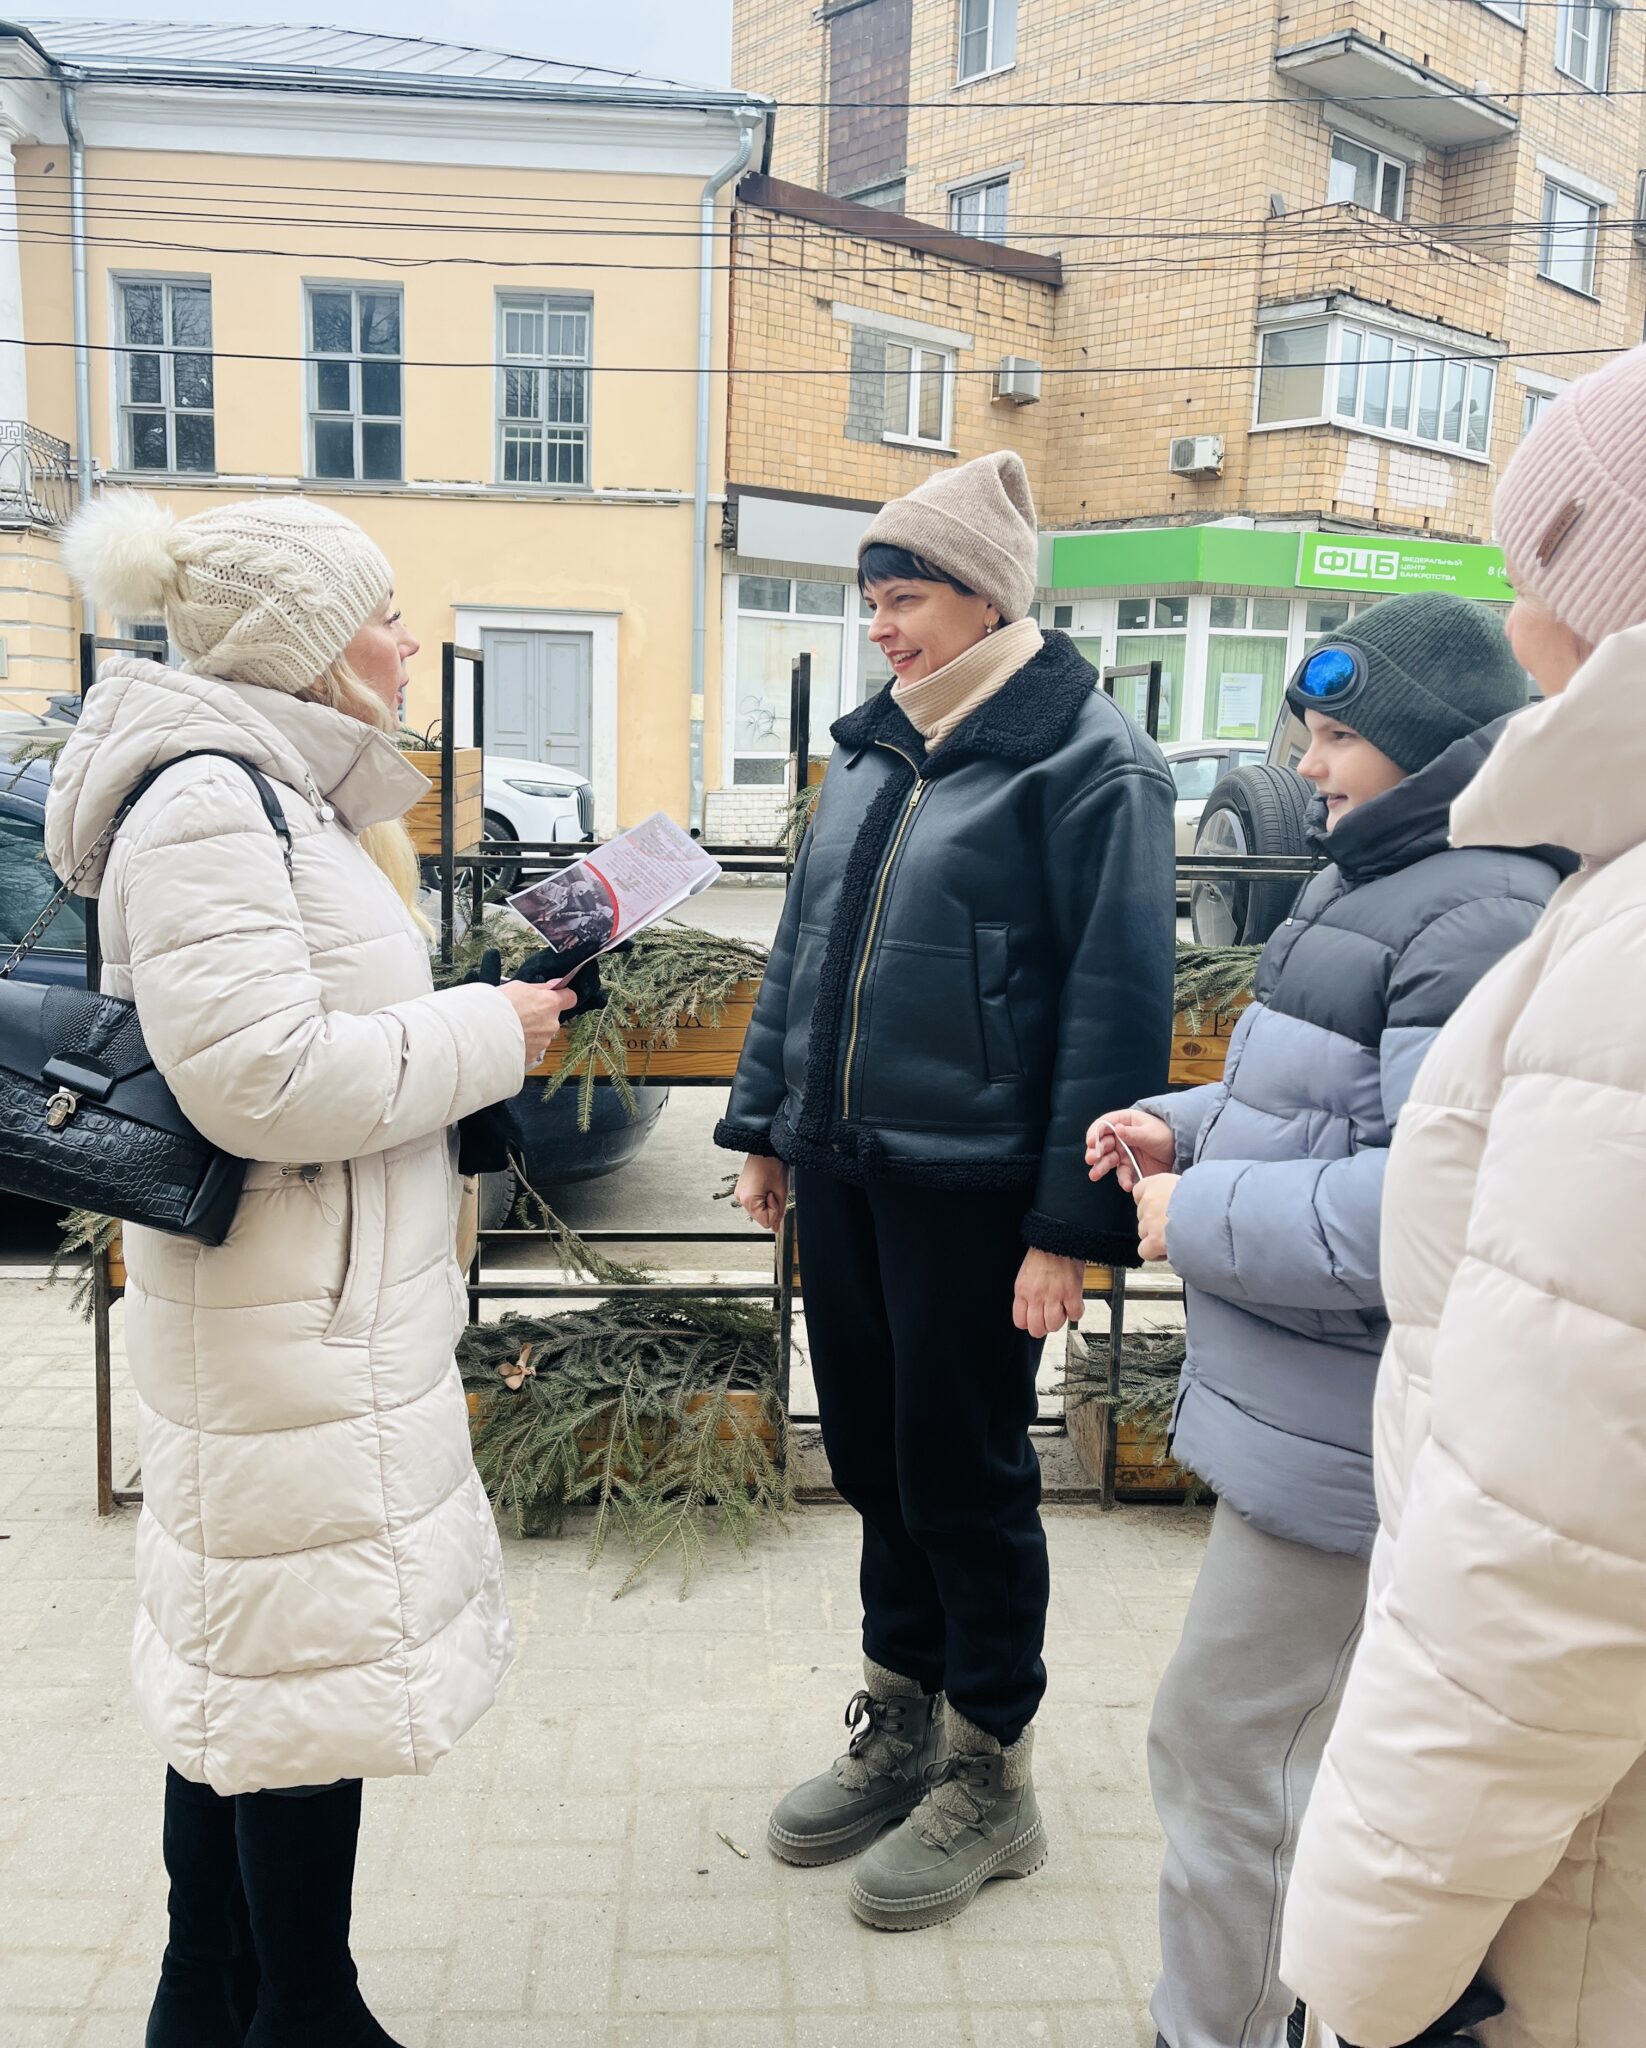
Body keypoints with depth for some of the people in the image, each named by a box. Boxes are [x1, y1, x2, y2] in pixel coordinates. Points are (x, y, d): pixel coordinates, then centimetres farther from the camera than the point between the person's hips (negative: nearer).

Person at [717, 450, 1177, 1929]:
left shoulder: (1090, 763, -9)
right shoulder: (878, 745, 13)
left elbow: (1118, 1003, -14)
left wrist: (1071, 1224, -17)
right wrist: (766, 1120, 16)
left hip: (970, 1188, -7)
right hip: (843, 1169, 7)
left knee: (966, 1474, 5)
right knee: (872, 1454, 16)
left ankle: (990, 1778, 27)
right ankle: (900, 1730, 37)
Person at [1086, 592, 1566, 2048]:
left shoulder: (1483, 916, -20)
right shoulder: (1372, 883, 13)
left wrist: (1198, 1217, -19)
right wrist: (1183, 1125, 5)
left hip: (1346, 1437, -10)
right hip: (1304, 1402, 10)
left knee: (1221, 1751, 3)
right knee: (1339, 1739, 24)